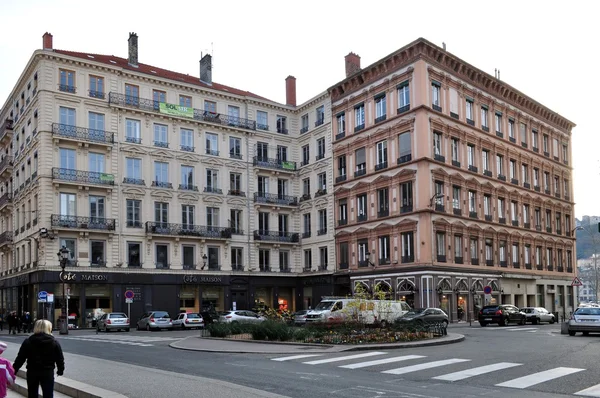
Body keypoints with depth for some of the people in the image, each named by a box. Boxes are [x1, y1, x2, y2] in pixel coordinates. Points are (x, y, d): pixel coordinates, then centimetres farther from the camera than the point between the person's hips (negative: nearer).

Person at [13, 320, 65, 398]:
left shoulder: (28, 341, -3)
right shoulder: (54, 342, -3)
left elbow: (20, 358, -5)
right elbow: (59, 358, 0)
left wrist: (14, 369, 6)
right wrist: (60, 370, 15)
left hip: (32, 372, 1)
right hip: (48, 372, -1)